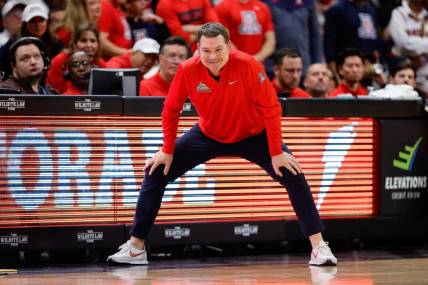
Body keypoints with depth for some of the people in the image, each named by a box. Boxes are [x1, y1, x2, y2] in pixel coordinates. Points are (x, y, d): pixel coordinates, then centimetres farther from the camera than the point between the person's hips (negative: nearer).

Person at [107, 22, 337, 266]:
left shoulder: (247, 65, -29)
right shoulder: (187, 70, -21)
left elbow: (271, 108, -23)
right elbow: (171, 110, -6)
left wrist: (277, 153, -23)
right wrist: (167, 152, -5)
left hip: (252, 135, -2)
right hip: (208, 135, 2)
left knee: (293, 176, -18)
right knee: (156, 172, -6)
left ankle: (319, 246, -6)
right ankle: (136, 247, 6)